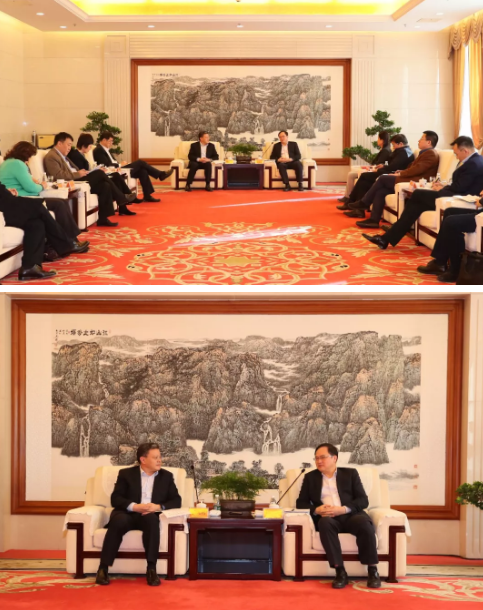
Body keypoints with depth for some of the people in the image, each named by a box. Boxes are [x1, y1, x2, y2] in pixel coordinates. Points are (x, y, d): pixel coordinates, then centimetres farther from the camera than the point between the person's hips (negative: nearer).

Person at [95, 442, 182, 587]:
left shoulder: (166, 476, 14)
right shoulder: (126, 474, 9)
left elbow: (176, 500, 5)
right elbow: (115, 499, -2)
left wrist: (158, 507, -15)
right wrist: (135, 506, -20)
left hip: (149, 516, 1)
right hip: (127, 513, -1)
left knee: (152, 519, -36)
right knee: (119, 521, -36)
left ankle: (151, 569, -35)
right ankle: (103, 568, -31)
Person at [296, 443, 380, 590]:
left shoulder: (350, 473, 15)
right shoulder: (310, 477, 20)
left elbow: (363, 500, 5)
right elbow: (301, 503, 12)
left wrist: (343, 509, -14)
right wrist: (316, 510, -11)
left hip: (350, 515, 0)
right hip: (326, 517, 0)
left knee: (364, 522, -35)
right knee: (325, 523, -37)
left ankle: (372, 571, -28)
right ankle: (340, 572, -36)